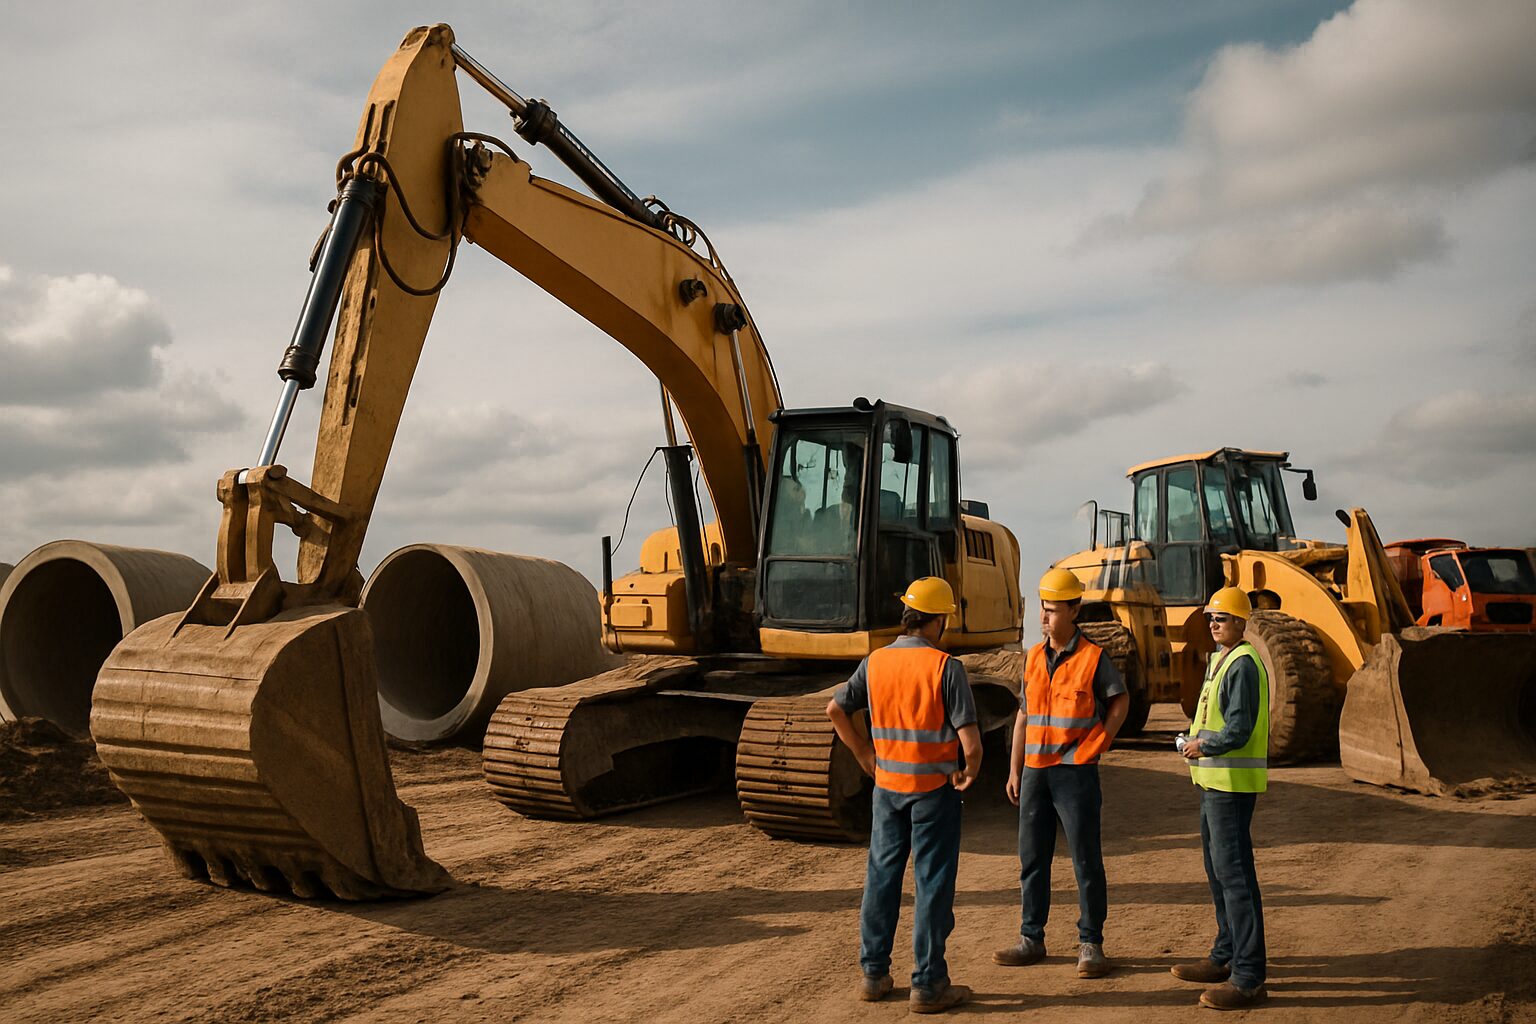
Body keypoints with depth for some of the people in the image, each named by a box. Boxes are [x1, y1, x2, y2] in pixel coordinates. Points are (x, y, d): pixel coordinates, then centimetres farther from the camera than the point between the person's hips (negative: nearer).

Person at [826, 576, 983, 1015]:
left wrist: (865, 756, 14)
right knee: (932, 885, 4)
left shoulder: (875, 662, 0)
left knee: (881, 877, 14)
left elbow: (835, 709, 8)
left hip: (887, 785, 5)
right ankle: (928, 985, 9)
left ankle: (874, 974, 21)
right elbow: (970, 741, -19)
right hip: (934, 788, -5)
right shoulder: (945, 667, -16)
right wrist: (969, 773, -1)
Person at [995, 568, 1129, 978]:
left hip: (1075, 773, -5)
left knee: (1087, 860, 0)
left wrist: (1100, 743, -1)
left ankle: (1091, 945, 9)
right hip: (1035, 772, 5)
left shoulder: (1094, 658, -6)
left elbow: (1120, 700, 8)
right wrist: (1015, 769, 12)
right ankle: (1032, 940, 19)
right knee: (1032, 859, 10)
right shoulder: (1034, 657, 10)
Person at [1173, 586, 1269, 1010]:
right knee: (1218, 871, 18)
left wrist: (1202, 746, -9)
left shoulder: (1243, 664, -15)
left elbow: (1239, 730, -23)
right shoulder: (1220, 660, 17)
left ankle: (1249, 978, -6)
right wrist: (1197, 743, 10)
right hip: (1215, 780, 11)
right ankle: (1226, 957, 30)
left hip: (1232, 783, -11)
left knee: (1234, 874, -9)